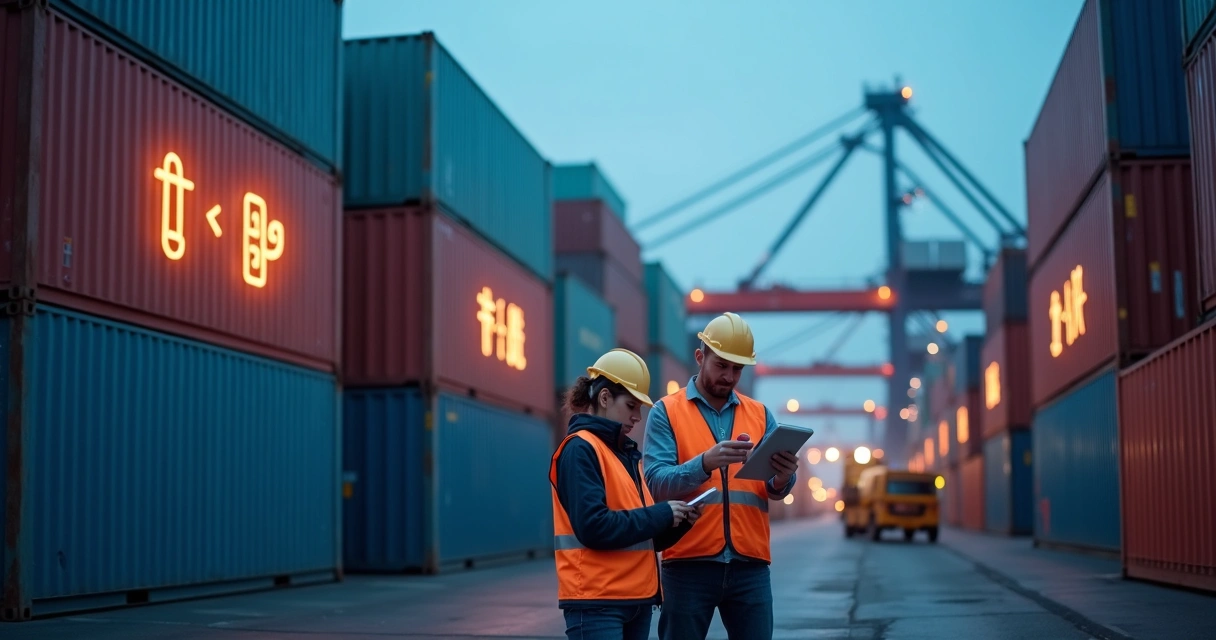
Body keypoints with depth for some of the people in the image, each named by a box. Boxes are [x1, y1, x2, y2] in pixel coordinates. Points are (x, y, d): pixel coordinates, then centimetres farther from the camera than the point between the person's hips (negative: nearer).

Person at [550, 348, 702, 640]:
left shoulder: (627, 453, 18)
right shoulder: (580, 449, -9)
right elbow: (594, 527, -20)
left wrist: (678, 521, 0)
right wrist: (661, 513, -13)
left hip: (637, 598, 9)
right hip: (596, 601, -9)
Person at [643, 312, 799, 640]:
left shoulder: (760, 414, 12)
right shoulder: (666, 412, 2)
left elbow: (776, 490, 5)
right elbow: (657, 482, -10)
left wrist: (783, 477, -19)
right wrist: (706, 462, -27)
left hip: (749, 565, 3)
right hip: (689, 565, -3)